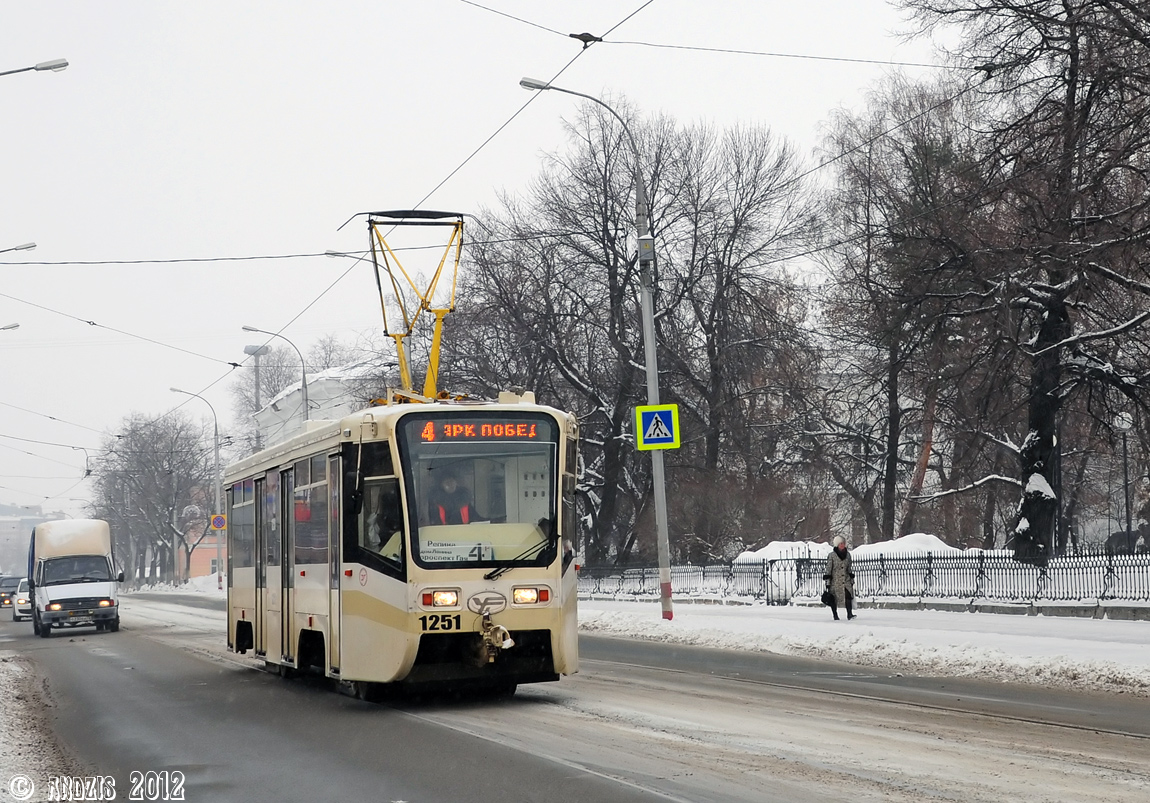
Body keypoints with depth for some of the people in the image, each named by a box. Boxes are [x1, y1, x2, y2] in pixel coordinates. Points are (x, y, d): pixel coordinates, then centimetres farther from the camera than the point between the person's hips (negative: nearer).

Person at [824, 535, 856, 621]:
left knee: (848, 595, -17)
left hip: (846, 580, 2)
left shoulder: (847, 554, 8)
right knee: (834, 599, 0)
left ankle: (850, 614, -19)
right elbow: (828, 569, -4)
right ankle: (835, 616, 13)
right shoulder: (831, 555, -5)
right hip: (835, 581, -2)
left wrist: (852, 579, 16)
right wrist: (827, 582, -8)